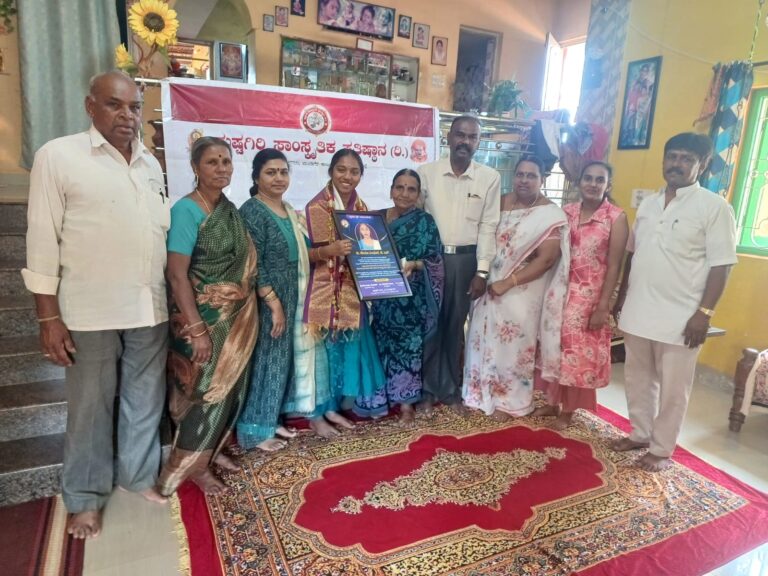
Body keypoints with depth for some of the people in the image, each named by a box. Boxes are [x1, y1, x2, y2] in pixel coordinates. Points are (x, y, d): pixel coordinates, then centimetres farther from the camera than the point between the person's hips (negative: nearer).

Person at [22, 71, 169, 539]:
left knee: (145, 400, 15)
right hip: (91, 313, -4)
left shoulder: (152, 164, 10)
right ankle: (86, 497, 28)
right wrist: (49, 317, -10)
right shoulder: (59, 155, -4)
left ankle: (140, 475, 35)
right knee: (90, 407, 9)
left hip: (150, 309, 5)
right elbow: (43, 239, -6)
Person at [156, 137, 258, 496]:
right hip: (203, 317, -7)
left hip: (235, 317, 7)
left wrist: (244, 314, 10)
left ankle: (212, 449, 35)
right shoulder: (187, 210, -15)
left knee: (230, 387, 16)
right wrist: (196, 329, -23)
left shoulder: (230, 209, 7)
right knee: (206, 390, 2)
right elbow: (176, 274, -20)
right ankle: (192, 464, 23)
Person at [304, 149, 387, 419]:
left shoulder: (360, 207, 9)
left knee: (353, 343, 9)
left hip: (353, 289, 6)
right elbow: (306, 253, -12)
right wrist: (331, 249, -29)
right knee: (330, 347, 0)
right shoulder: (316, 207, -10)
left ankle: (342, 402, 25)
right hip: (326, 289, -6)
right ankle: (328, 407, 15)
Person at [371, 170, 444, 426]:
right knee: (384, 345, 11)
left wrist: (413, 264, -25)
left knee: (408, 346, 2)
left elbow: (434, 260, -8)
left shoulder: (425, 222, -4)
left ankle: (406, 402, 14)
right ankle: (384, 395, 27)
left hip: (412, 297, -3)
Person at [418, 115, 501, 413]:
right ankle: (428, 389, 21)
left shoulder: (490, 177, 0)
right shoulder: (426, 172, -2)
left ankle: (450, 388, 27)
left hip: (466, 258, 1)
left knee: (455, 325, 12)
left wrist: (482, 271, -4)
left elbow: (488, 226, 0)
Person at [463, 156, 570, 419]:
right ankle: (482, 392, 31)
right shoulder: (502, 203, 4)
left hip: (521, 293, -4)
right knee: (485, 340, 12)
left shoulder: (551, 216, -11)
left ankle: (507, 401, 26)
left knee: (512, 346, 7)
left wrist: (508, 283, -20)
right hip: (489, 285, 5)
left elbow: (545, 260, -17)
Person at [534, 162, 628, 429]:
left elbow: (614, 266, -10)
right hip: (560, 291, 4)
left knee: (578, 353, 7)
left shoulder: (616, 217, -9)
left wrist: (603, 306, -13)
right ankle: (552, 403, 30)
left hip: (589, 296, -4)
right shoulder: (566, 212, 4)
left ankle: (567, 410, 24)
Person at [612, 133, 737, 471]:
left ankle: (661, 448, 25)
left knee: (672, 389, 8)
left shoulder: (714, 207, -8)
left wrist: (704, 313, -16)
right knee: (637, 379, 17)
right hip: (637, 312, 6)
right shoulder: (647, 204, 10)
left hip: (680, 317, -5)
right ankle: (640, 434, 35)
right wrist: (620, 298, 14)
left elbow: (721, 265, -11)